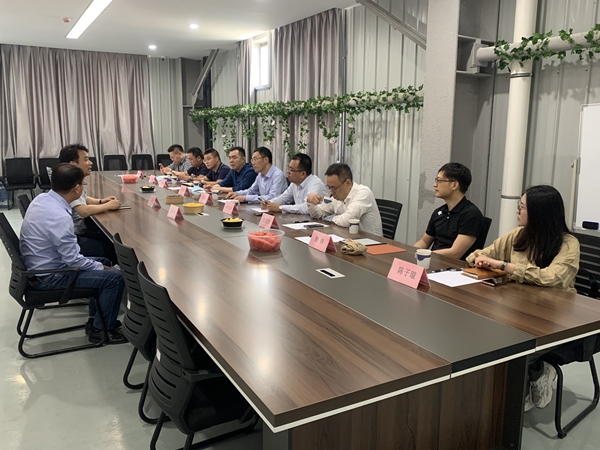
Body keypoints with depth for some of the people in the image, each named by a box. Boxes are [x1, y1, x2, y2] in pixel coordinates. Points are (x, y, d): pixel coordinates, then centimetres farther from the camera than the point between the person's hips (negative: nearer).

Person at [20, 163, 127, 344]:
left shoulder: (42, 198, -2)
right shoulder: (60, 217, -31)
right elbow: (72, 259, -24)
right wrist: (101, 268, -8)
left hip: (40, 265, 10)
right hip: (48, 277, -10)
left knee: (103, 261, 20)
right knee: (115, 277, -12)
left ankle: (95, 320, 28)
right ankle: (100, 330, 6)